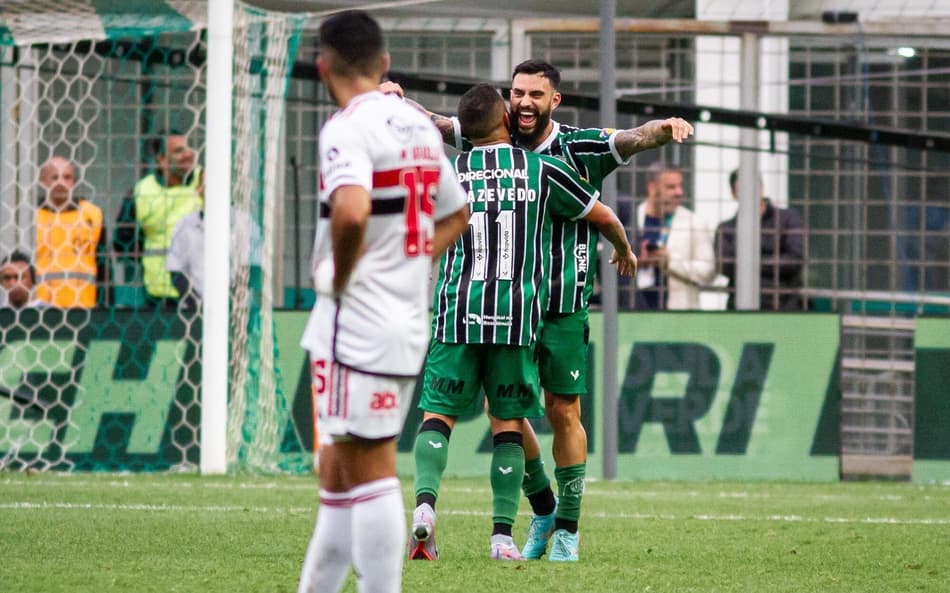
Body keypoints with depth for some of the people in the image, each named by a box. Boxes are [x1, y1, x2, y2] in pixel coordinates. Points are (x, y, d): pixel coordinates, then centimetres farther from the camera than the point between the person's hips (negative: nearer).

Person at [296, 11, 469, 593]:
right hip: (410, 321, 8)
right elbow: (456, 214, 26)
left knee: (369, 474, -4)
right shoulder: (419, 125, 13)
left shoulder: (349, 128, -14)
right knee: (337, 475, 15)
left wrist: (338, 276, -15)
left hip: (358, 323, -8)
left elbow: (351, 212, -32)